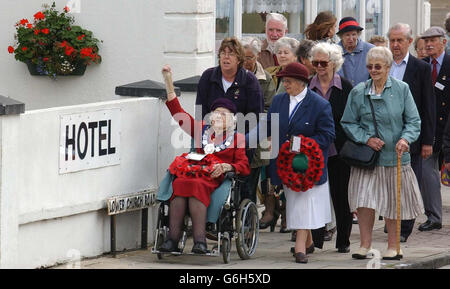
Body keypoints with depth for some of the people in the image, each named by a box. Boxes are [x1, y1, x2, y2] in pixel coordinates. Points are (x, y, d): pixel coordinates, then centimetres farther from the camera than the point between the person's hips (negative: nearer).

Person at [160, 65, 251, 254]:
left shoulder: (237, 138, 17)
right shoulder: (203, 130, 28)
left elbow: (245, 167, 8)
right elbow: (179, 113, 26)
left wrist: (226, 167, -13)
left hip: (216, 180, -3)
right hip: (195, 172, 3)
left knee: (196, 187, -38)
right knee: (179, 184, -33)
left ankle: (200, 240, -46)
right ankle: (173, 238, -41)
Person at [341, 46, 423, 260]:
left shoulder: (401, 90, 0)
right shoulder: (358, 92, 2)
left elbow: (413, 121, 1)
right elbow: (348, 123, 5)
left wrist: (405, 139, -17)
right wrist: (366, 138, -10)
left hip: (394, 155, 0)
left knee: (392, 202, 6)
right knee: (365, 200, -6)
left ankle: (393, 247, 15)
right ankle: (365, 244, 5)